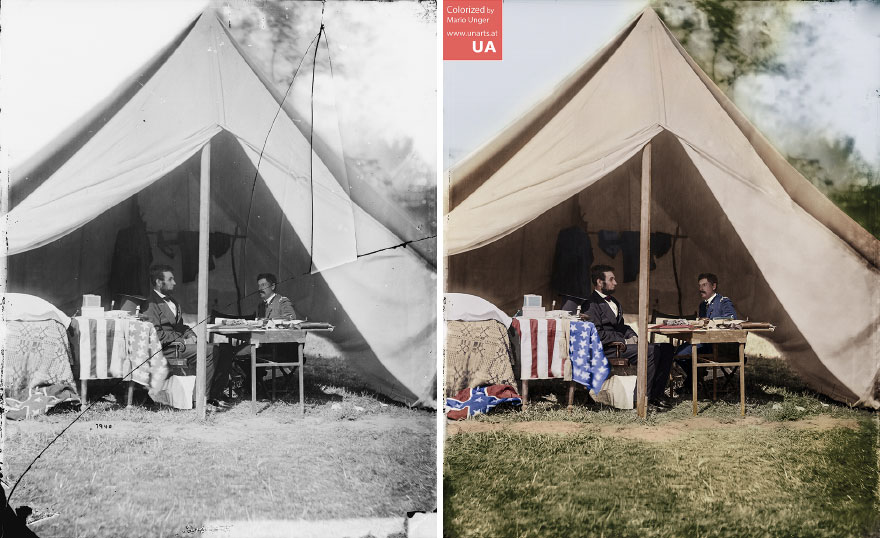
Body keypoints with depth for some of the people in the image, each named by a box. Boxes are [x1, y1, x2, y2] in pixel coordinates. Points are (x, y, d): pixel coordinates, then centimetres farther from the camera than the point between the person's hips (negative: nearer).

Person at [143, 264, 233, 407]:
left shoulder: (172, 301, 23)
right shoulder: (151, 304, -6)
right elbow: (156, 334, -15)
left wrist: (190, 336, 3)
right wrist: (182, 341, -16)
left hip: (180, 343, 9)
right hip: (167, 349, -9)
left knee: (224, 354, -9)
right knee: (209, 351, -27)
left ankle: (215, 395, -7)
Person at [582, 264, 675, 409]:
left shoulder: (613, 301, 23)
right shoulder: (590, 305, -8)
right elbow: (597, 334, -17)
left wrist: (632, 336, 3)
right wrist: (624, 341, -16)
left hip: (622, 343, 9)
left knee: (667, 348, -5)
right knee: (652, 351, -27)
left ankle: (657, 393, -5)